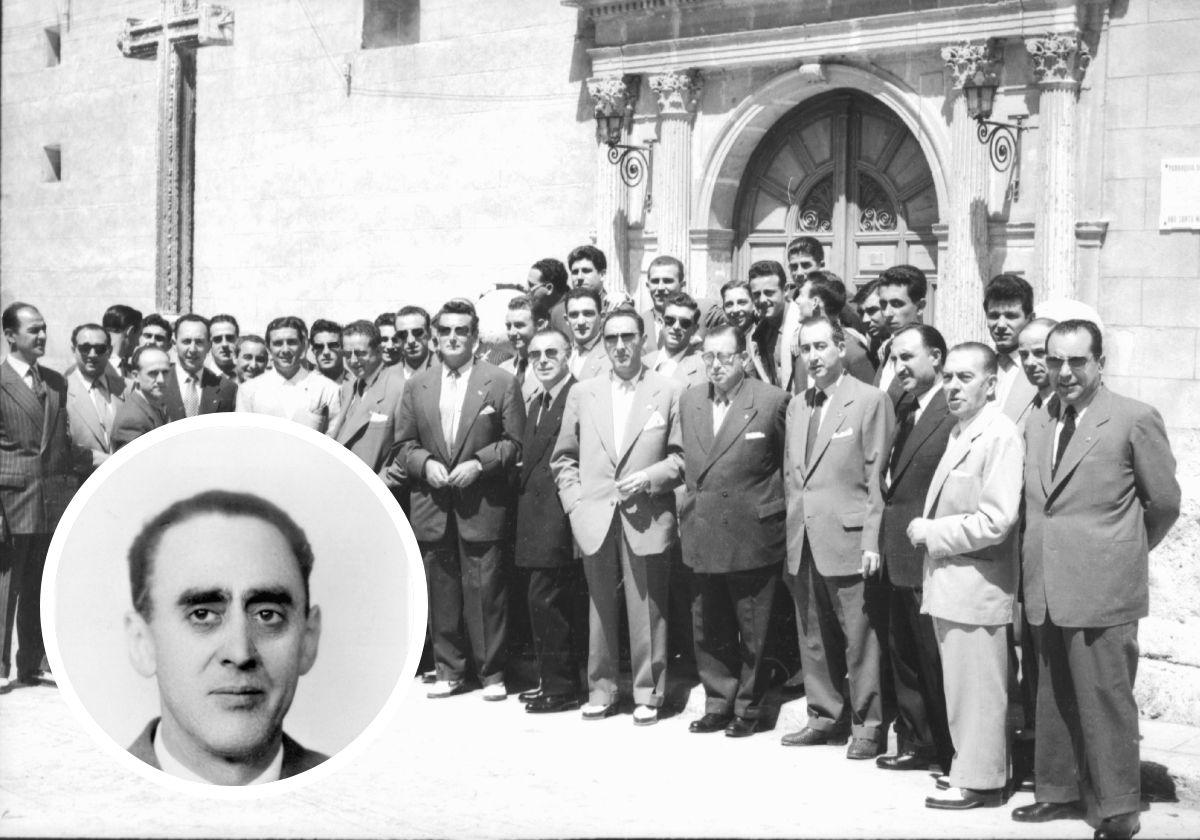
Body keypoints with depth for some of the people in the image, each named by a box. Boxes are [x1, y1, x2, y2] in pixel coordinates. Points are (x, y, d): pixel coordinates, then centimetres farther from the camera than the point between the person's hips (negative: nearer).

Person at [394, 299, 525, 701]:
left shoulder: (501, 382, 1)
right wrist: (425, 464, -6)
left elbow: (514, 442, 0)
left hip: (482, 505, -3)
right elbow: (405, 444, 13)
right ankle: (449, 670, 17)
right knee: (441, 591, 7)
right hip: (432, 506, 3)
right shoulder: (417, 385, 11)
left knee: (485, 589, -3)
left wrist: (479, 463, -13)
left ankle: (492, 672, 7)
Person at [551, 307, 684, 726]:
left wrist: (650, 476, -12)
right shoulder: (582, 393, 10)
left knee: (647, 609, 1)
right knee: (600, 607, 8)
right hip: (594, 519, 2)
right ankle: (601, 690, 17)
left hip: (647, 519, -2)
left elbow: (682, 455, 3)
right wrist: (574, 501, 3)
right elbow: (564, 457, 14)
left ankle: (648, 694, 11)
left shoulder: (669, 393, 3)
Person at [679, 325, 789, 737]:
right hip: (703, 534, 5)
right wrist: (691, 506, 13)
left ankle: (748, 707, 19)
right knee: (708, 630, 11)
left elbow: (789, 465, 0)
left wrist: (773, 512, 0)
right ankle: (718, 704, 23)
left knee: (752, 632, 6)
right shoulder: (689, 400, 8)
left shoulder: (771, 401, -8)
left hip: (752, 536, -5)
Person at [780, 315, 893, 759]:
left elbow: (877, 477, -9)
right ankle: (825, 717, 23)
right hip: (802, 543, 6)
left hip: (847, 541, -6)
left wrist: (872, 540, -13)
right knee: (813, 639, 12)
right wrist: (790, 535, 11)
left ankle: (867, 725, 8)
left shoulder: (870, 401, -5)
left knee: (859, 639, -1)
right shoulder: (796, 407, 16)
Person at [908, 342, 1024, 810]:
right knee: (960, 683, 16)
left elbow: (995, 521, -23)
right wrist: (928, 531, 7)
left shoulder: (1000, 436, -16)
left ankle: (977, 782, 10)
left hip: (976, 586, -9)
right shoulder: (960, 432, 13)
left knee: (976, 688, 1)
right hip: (948, 582, 9)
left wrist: (932, 533, -15)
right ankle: (971, 767, 27)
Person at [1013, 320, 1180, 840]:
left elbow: (1164, 502, 0)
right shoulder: (1038, 423, 11)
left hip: (1102, 590, -6)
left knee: (1105, 700, -2)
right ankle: (1058, 791, 28)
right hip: (1046, 591, 6)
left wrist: (1125, 553, 10)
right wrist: (1031, 569, 8)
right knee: (1053, 699, 15)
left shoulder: (1134, 420, -7)